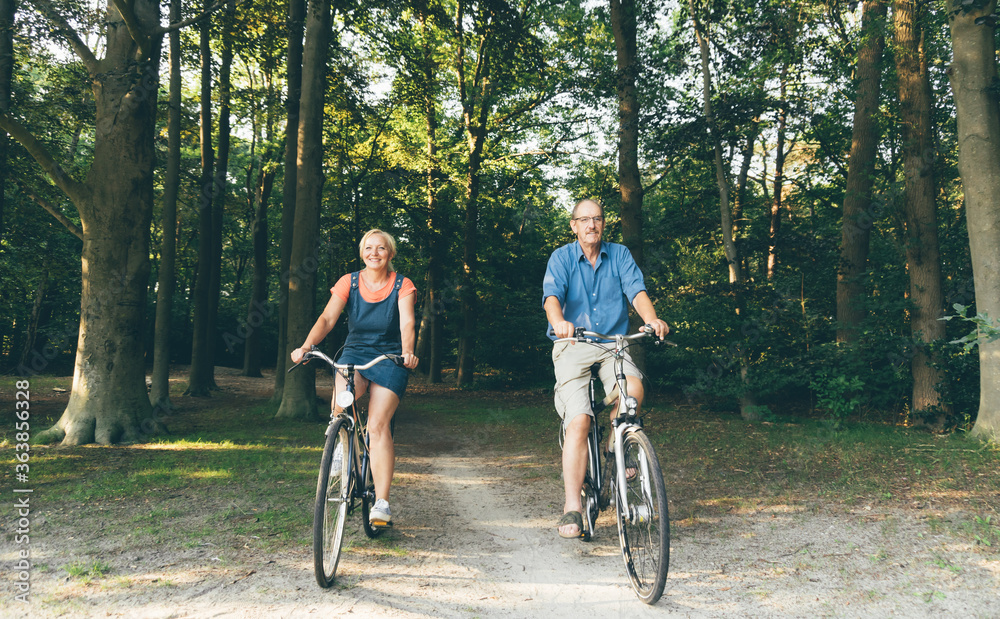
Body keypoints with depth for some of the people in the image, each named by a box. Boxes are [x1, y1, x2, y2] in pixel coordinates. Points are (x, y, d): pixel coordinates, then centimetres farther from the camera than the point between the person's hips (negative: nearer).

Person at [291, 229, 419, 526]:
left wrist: (407, 352, -37)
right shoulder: (349, 282, 0)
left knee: (378, 425, -16)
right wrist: (306, 346, -28)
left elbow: (407, 323, -16)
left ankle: (382, 502, -13)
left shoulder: (402, 285, -3)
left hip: (390, 359, -2)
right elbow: (327, 318, -10)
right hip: (354, 355, 2)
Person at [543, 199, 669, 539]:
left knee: (633, 387, -29)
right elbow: (552, 294, -16)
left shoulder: (620, 255, 7)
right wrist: (559, 320, -39)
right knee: (579, 421, -18)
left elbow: (636, 290, -7)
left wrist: (652, 319, -29)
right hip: (572, 347, -2)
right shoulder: (561, 258, 1)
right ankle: (572, 506, -12)